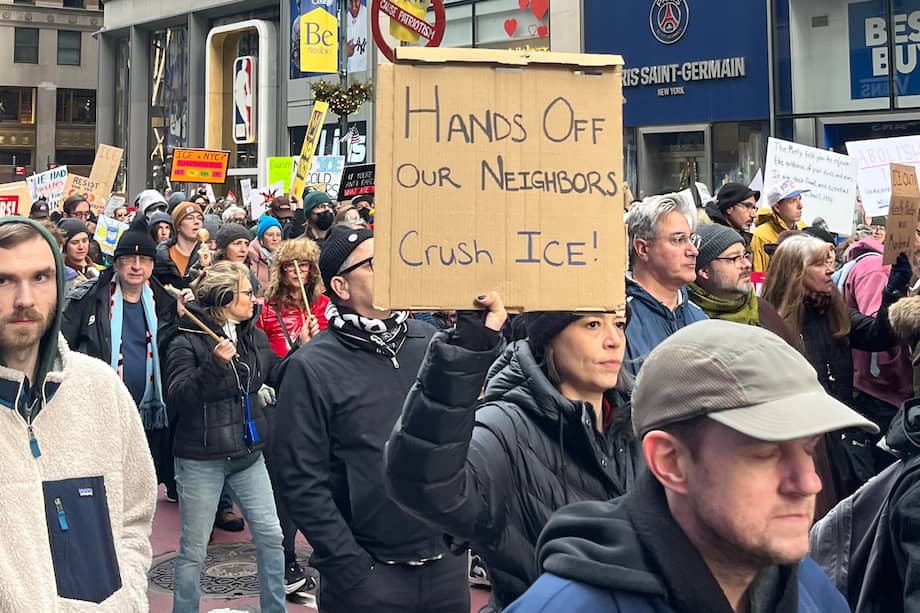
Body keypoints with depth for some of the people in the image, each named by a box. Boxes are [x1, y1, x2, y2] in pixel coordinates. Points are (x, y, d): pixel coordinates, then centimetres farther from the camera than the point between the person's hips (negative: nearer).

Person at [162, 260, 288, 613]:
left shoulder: (254, 336, 5)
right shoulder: (186, 340, -13)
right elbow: (177, 398, -22)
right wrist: (214, 363, -31)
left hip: (248, 453, 5)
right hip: (201, 459, -5)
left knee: (271, 535, 6)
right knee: (194, 548, 5)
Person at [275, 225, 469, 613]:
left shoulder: (428, 342, 4)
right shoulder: (312, 368, -9)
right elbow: (303, 482, -11)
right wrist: (353, 573, -13)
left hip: (447, 564, 4)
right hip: (370, 576, -4)